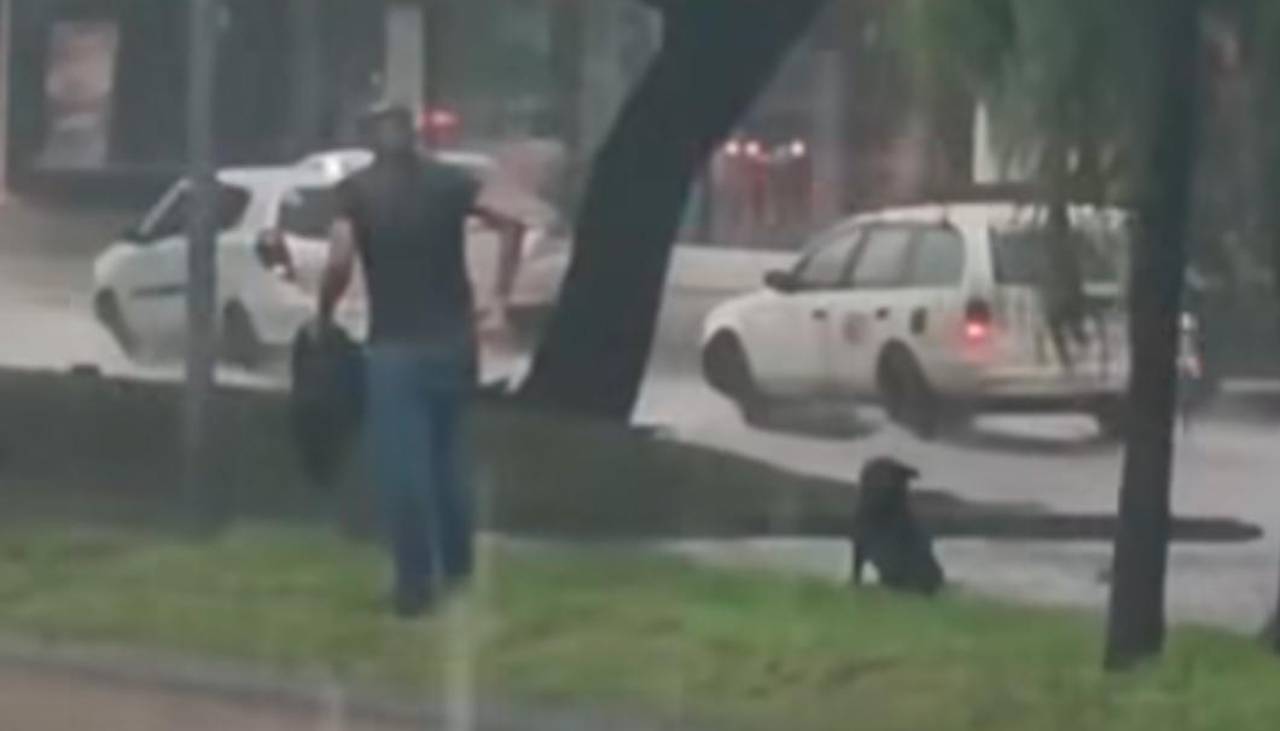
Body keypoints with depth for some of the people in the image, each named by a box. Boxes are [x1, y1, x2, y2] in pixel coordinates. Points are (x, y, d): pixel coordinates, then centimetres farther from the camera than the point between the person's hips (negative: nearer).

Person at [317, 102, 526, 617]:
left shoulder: (357, 191, -6)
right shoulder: (448, 182, 3)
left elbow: (340, 263, -18)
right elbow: (510, 224, -4)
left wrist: (324, 315, -2)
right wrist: (500, 298, 1)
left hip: (395, 346, -4)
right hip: (453, 339, 4)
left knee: (402, 467, -2)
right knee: (449, 456, 20)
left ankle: (417, 581, -5)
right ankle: (456, 565, 29)